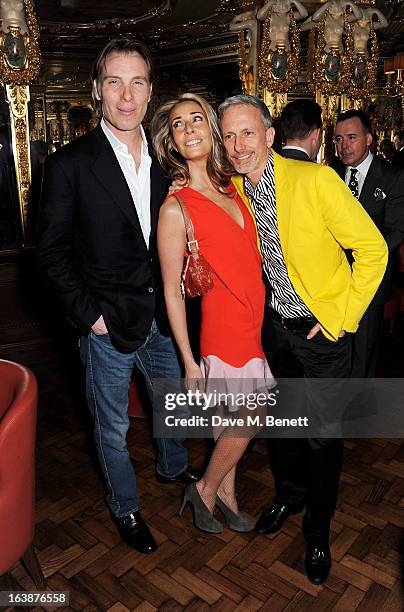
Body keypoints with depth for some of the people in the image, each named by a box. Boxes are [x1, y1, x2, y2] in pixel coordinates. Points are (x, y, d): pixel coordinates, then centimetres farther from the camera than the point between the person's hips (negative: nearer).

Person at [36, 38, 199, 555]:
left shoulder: (163, 160, 3)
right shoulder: (69, 164, -11)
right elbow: (52, 253, -9)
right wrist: (90, 314, -14)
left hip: (161, 316, 5)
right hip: (108, 324, -4)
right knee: (113, 427, 14)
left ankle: (173, 467, 53)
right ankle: (124, 507, 40)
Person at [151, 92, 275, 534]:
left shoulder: (231, 189, 7)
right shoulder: (176, 208, -14)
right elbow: (172, 291, -12)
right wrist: (189, 361, -11)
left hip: (256, 318, 6)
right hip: (225, 321, -6)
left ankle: (226, 491, 37)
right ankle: (204, 490, 29)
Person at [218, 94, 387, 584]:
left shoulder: (315, 180, -21)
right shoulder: (232, 190, -3)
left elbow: (373, 249, -16)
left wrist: (344, 317, -14)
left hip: (322, 329, -5)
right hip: (274, 325, 5)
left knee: (322, 435, 7)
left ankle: (318, 529, 32)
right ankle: (288, 495, 46)